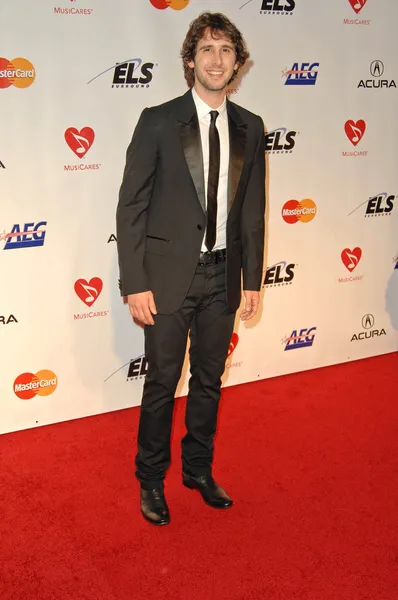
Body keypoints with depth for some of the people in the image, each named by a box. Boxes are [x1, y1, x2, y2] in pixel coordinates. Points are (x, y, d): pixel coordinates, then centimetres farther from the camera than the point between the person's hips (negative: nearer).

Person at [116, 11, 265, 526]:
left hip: (222, 276, 4)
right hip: (169, 275, -4)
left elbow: (253, 209, 9)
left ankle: (198, 469, 35)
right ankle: (151, 480, 27)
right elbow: (131, 206, -8)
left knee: (209, 380, 16)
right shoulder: (158, 122, -7)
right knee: (162, 382, 7)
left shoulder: (249, 128, 5)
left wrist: (252, 279, 7)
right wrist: (135, 284, -12)